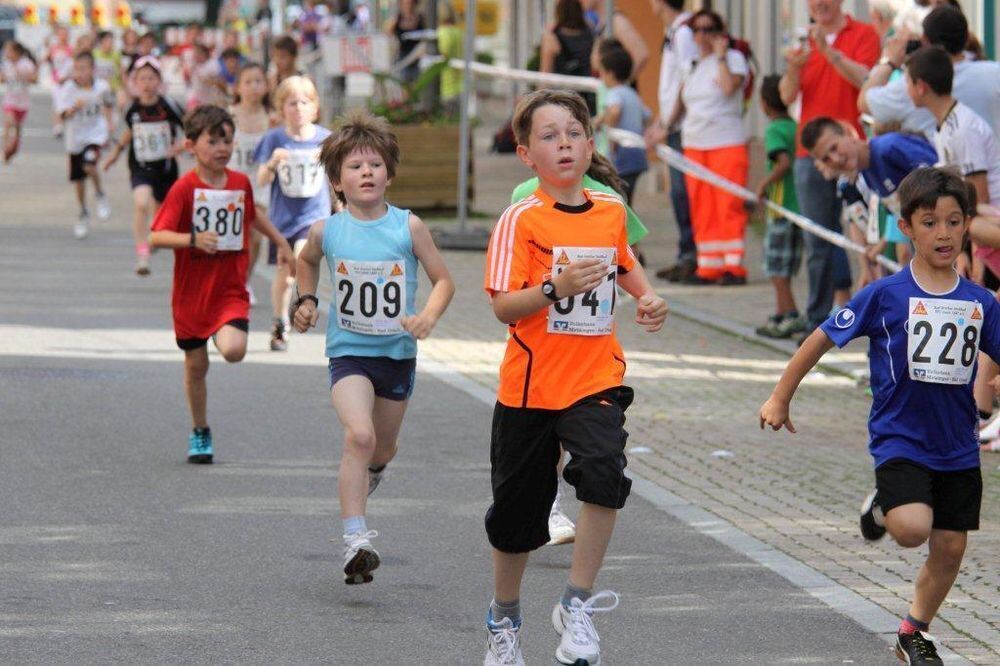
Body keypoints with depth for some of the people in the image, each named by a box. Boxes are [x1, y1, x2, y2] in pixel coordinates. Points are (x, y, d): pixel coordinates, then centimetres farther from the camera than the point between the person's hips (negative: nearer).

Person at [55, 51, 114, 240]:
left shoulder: (102, 87, -11)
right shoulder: (67, 89, -17)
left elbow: (109, 104, 12)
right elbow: (63, 115, -27)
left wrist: (108, 122, 7)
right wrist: (74, 108, -44)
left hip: (96, 134, -1)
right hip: (75, 138, 1)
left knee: (89, 165, -28)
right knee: (78, 180, 10)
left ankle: (100, 195, 0)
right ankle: (83, 214, 32)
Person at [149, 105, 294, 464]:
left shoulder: (241, 183, 2)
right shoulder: (185, 188, -12)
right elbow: (157, 236, -19)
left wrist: (281, 242, 28)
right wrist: (193, 239, -34)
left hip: (230, 290, 1)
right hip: (192, 290, -1)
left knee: (233, 350, -24)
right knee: (195, 364, 10)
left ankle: (225, 336, 14)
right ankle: (200, 432, 29)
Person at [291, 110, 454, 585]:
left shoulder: (409, 227, -8)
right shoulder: (326, 231, -5)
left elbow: (443, 280, -1)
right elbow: (307, 261, 19)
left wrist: (428, 315, -18)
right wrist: (306, 302, 5)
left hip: (397, 351, 2)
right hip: (348, 350, -2)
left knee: (383, 448, 16)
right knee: (359, 435, -24)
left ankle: (367, 473, 55)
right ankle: (355, 539, -26)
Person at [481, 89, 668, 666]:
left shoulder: (611, 212, 4)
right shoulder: (522, 219, -10)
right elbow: (504, 306, -17)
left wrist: (648, 297, 10)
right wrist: (557, 287, -31)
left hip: (596, 380, 2)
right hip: (531, 385, -2)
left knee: (605, 473, -25)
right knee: (518, 509, 11)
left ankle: (578, 607, -12)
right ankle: (505, 619, 35)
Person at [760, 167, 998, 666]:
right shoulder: (885, 296, -9)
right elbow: (822, 340, -1)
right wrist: (780, 400, 3)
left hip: (957, 447, 4)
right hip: (900, 440, -4)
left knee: (949, 549, 8)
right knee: (912, 528, -26)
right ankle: (881, 508, 10)